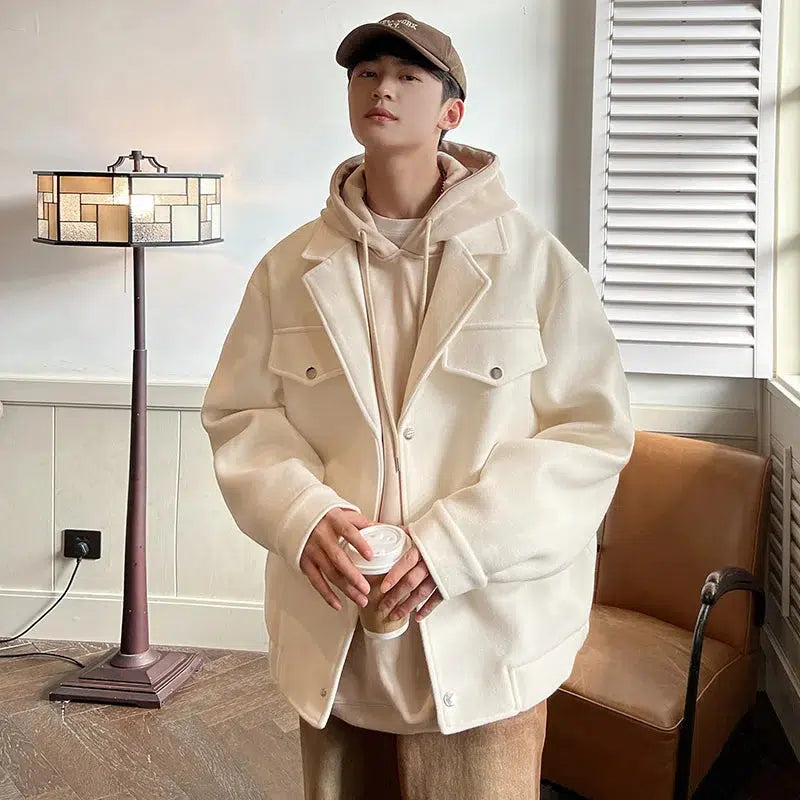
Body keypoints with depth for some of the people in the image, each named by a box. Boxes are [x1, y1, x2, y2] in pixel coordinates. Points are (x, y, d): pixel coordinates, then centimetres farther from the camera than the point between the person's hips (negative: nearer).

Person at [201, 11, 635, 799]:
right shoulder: (291, 268, 2)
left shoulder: (533, 262, -7)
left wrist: (455, 543, -17)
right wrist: (304, 514, -14)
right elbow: (238, 415, 5)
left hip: (483, 636, -2)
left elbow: (593, 429, -8)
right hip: (331, 636, 3)